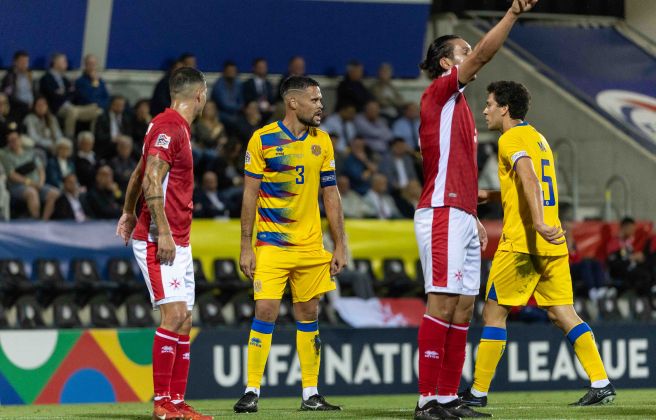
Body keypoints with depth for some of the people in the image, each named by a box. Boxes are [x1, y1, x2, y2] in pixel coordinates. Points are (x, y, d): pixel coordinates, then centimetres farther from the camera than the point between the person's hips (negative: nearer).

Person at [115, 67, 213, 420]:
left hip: (178, 242, 10)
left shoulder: (176, 127, 17)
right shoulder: (169, 127, -12)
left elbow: (139, 174, 28)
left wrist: (129, 213, 38)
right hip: (159, 239, -10)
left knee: (183, 321, 6)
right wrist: (163, 232, -24)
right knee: (174, 313, -15)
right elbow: (151, 182, -20)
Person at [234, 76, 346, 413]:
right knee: (265, 313, -11)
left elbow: (331, 195, 12)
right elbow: (250, 195, -3)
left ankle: (311, 394, 12)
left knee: (308, 316, 7)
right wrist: (245, 247, -7)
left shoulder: (322, 141, 7)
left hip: (311, 246, 4)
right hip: (271, 244, -4)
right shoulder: (263, 139, -5)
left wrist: (340, 246, 8)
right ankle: (252, 392, -5)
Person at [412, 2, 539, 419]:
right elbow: (483, 54, -17)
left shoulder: (459, 104, 23)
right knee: (442, 303, -13)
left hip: (462, 218, 9)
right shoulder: (439, 93, -3)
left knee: (463, 309, 5)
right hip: (442, 214, -9)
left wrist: (475, 219, 21)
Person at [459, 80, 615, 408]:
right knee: (562, 314, 5)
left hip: (521, 242, -8)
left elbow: (530, 180, -24)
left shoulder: (511, 139, -7)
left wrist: (538, 222, -36)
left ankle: (478, 393, 3)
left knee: (494, 313, 0)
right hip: (553, 245, 8)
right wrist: (491, 196, 28)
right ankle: (601, 383, -6)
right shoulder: (538, 138, 21)